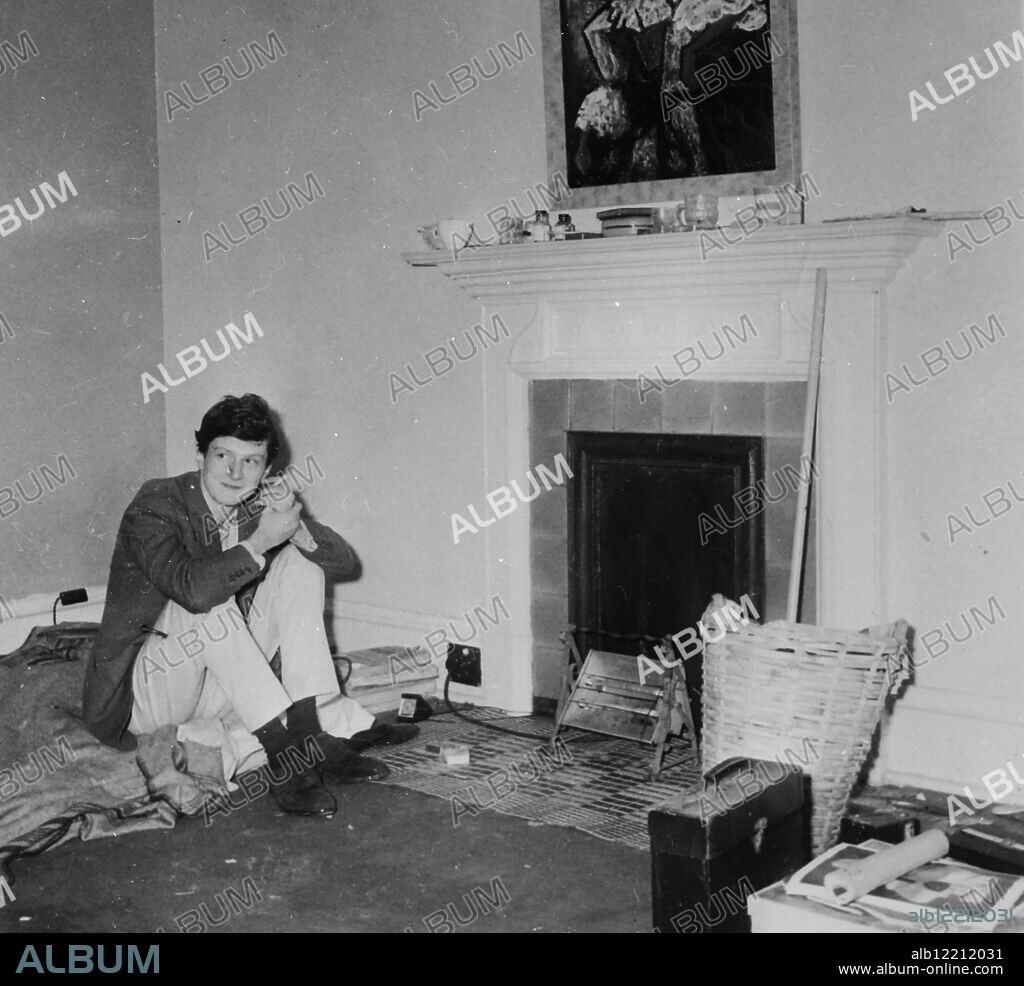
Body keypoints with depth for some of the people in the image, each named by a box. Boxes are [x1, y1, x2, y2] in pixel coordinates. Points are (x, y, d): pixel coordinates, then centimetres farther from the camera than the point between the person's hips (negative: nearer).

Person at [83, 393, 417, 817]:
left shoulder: (258, 509, 0)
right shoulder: (156, 506, -17)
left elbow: (346, 563, -5)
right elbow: (191, 587, -38)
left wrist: (295, 526, -22)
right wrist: (260, 542, -30)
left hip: (223, 684, 6)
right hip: (137, 693, -6)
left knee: (299, 561, -6)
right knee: (208, 602, -33)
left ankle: (311, 720, -19)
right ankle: (285, 750, -31)